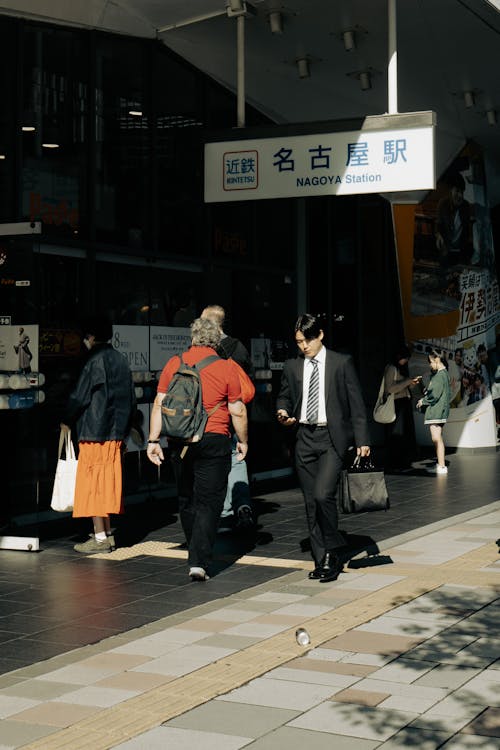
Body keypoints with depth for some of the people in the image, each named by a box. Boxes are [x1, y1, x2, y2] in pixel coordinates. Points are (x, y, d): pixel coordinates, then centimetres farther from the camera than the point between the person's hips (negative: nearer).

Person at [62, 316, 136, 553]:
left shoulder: (95, 362, -13)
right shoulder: (121, 360, 11)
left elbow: (80, 397, -12)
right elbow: (131, 398, 15)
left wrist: (66, 421, 3)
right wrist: (124, 428, 21)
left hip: (94, 433, -8)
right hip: (116, 433, 8)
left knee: (93, 483, -3)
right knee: (108, 483, 14)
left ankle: (100, 538, -2)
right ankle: (106, 534, 19)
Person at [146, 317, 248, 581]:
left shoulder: (174, 364, 3)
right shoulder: (226, 368, -4)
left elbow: (159, 404, 1)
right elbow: (237, 411, -2)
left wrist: (153, 440, 3)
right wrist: (243, 440, 11)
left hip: (180, 441, 3)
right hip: (214, 441, -3)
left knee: (186, 500, 16)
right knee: (209, 502, 0)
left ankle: (197, 556, 28)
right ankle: (199, 562, -9)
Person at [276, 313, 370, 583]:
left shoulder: (342, 363, 0)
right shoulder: (292, 367, 10)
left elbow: (356, 404, -1)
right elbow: (284, 396, 22)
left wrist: (362, 440, -6)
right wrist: (283, 412, -2)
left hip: (332, 438, -4)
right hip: (304, 438, 4)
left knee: (323, 494, -20)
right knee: (311, 502, 6)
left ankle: (335, 550, -1)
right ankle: (321, 560, 16)